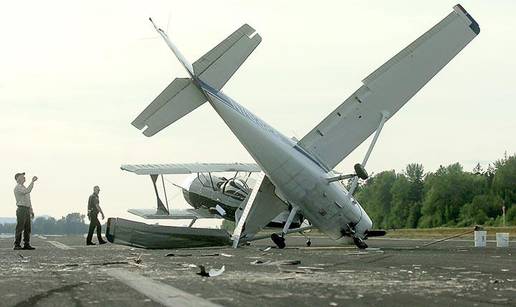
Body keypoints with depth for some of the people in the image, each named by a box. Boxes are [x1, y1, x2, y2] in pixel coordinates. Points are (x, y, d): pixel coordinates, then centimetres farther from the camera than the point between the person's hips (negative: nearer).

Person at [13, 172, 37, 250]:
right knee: (20, 228, -8)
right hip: (21, 209, -9)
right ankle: (17, 245, -6)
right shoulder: (18, 187, -9)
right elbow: (27, 191, -27)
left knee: (27, 229, 6)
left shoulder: (23, 187, 23)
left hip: (27, 210, 9)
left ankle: (26, 245, 8)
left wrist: (31, 211, 21)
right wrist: (32, 181, -23)